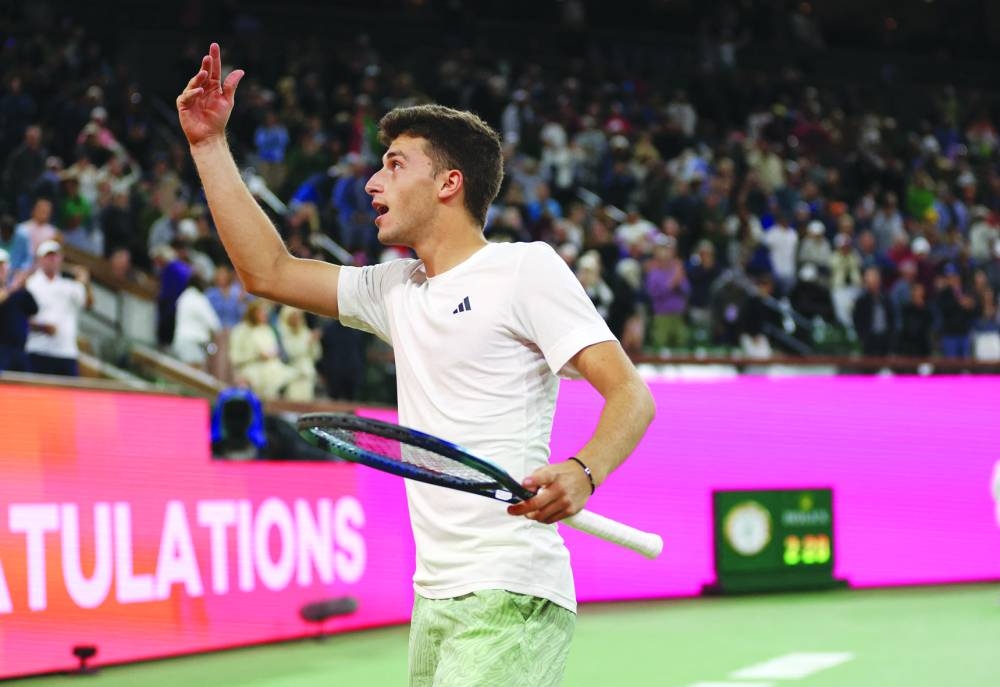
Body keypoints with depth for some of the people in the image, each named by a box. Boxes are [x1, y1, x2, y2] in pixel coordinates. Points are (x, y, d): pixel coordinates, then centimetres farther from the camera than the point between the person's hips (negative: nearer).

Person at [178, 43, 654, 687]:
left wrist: (582, 472, -30)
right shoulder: (396, 289, 19)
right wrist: (210, 144, 21)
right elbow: (268, 271, 23)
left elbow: (631, 394, -10)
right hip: (434, 600, 8)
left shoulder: (526, 267, -3)